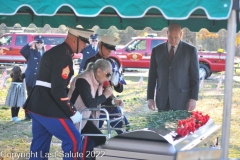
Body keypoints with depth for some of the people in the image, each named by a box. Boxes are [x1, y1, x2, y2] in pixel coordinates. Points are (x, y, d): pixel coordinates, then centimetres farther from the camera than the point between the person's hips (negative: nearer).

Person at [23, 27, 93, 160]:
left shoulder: (54, 52, 16)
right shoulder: (64, 56, -15)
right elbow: (58, 90, -21)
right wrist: (72, 113, -12)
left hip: (37, 105, 10)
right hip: (48, 108, -10)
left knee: (39, 145, 14)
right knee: (73, 140, -7)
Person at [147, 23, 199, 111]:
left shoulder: (190, 50, 2)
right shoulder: (157, 50, 7)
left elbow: (195, 77, 2)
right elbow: (152, 76, 9)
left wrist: (193, 98, -5)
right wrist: (150, 97, 3)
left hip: (182, 100, -2)